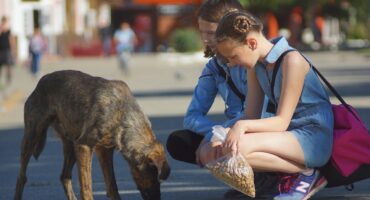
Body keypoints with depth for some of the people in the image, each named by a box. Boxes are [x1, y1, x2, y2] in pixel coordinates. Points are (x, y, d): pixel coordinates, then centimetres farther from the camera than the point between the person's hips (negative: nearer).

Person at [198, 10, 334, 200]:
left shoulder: (291, 61, -17)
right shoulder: (256, 65, 7)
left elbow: (282, 121, -19)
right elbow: (251, 116, 5)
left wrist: (242, 126, -34)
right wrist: (227, 135, -15)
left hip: (313, 139, -9)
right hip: (286, 135, 9)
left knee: (239, 147, -31)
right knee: (209, 152, -5)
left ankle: (306, 173, -12)